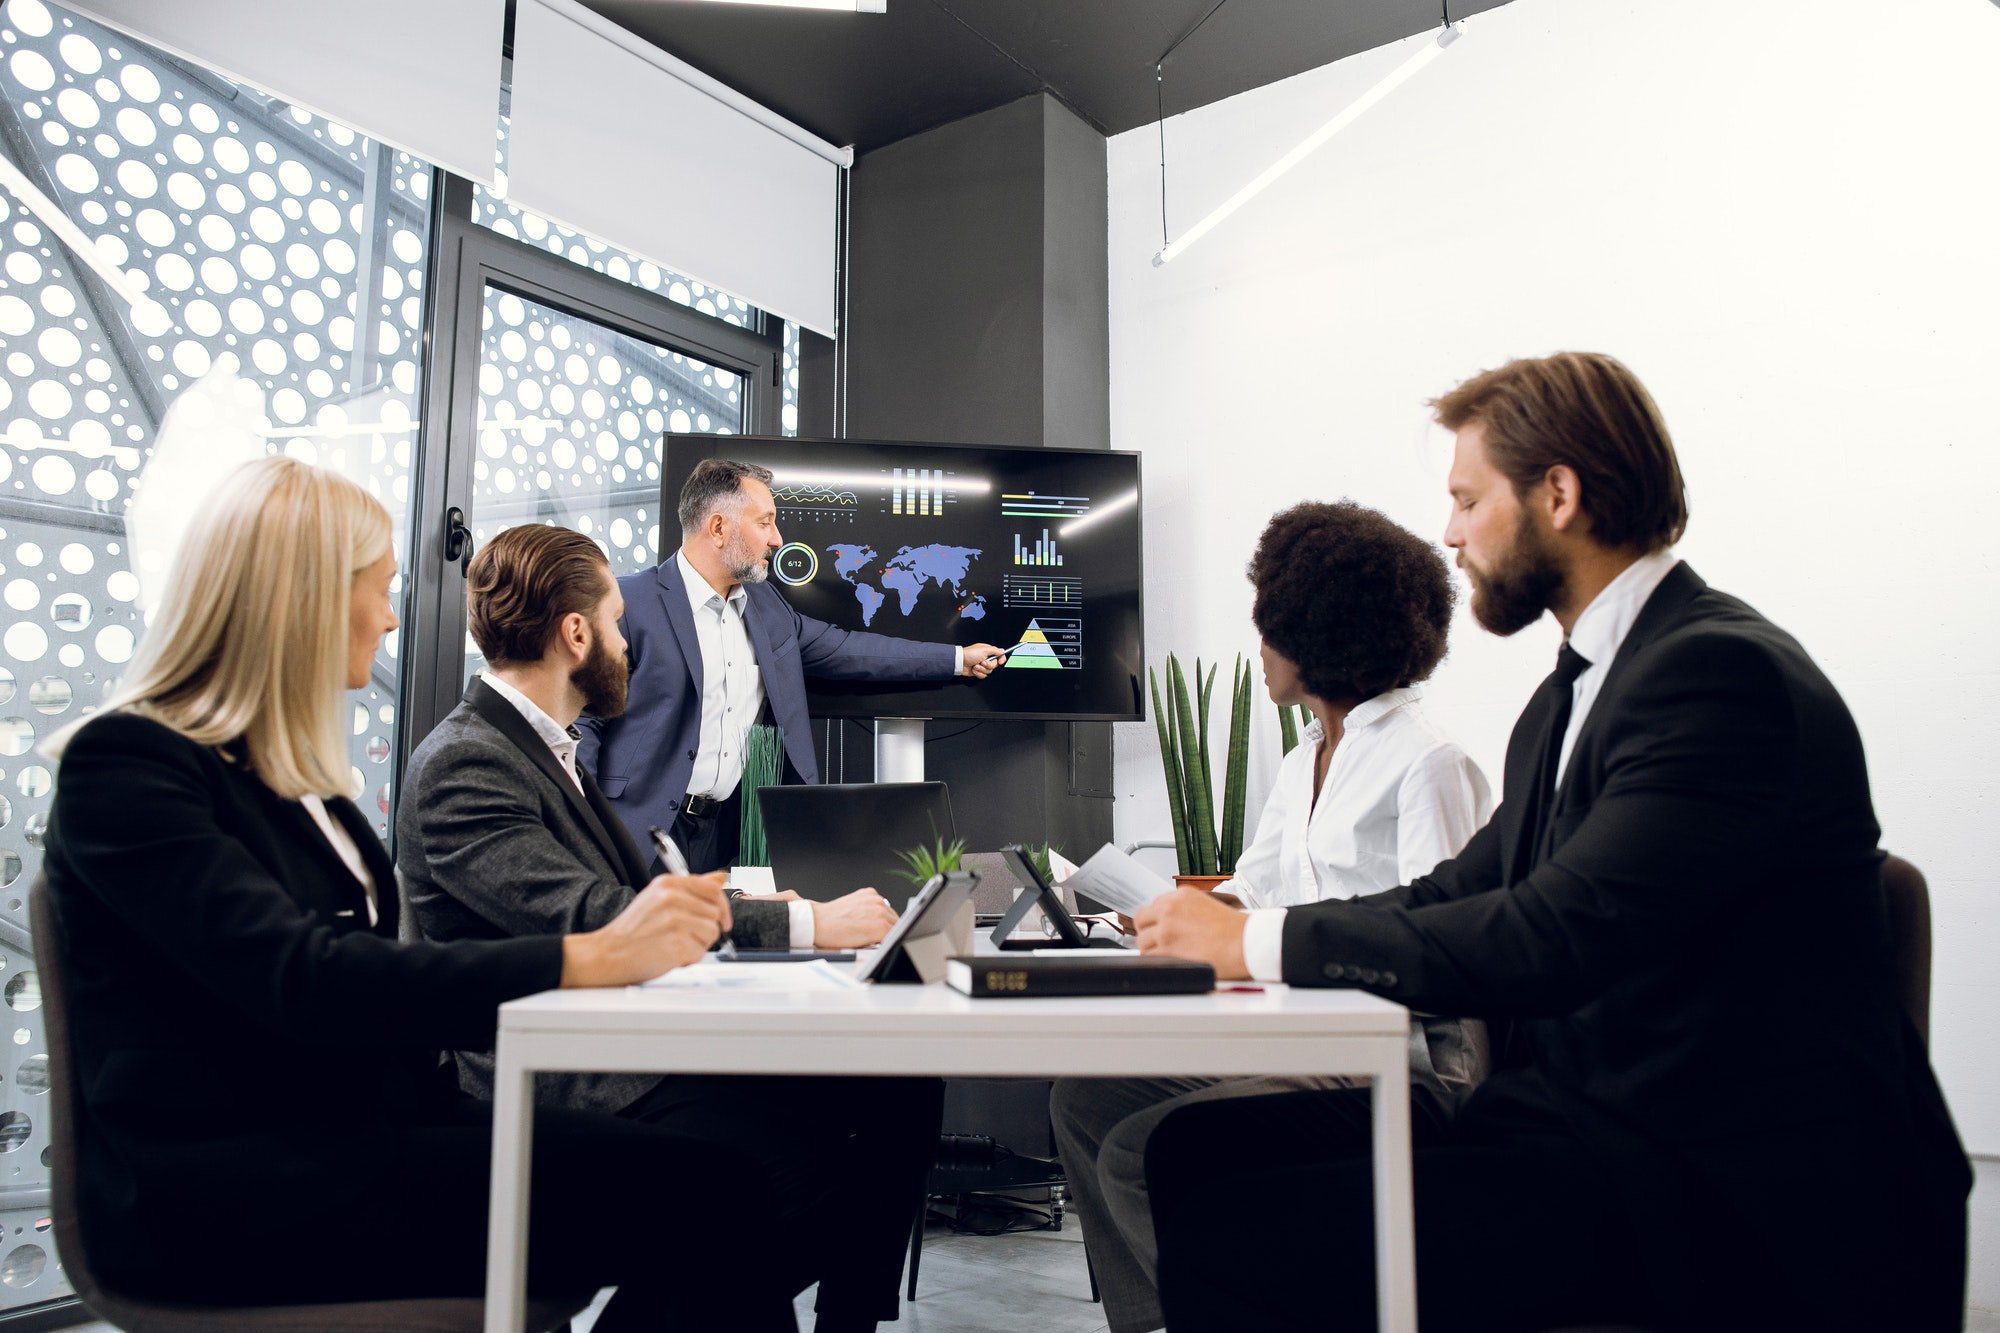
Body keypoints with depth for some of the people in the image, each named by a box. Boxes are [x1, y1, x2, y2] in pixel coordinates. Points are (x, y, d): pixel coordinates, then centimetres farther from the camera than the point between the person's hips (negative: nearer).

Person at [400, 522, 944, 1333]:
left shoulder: (545, 746, 17)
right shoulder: (462, 764, -14)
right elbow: (592, 921, -25)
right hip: (573, 1083, -9)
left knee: (903, 1089, -5)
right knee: (810, 1174, -28)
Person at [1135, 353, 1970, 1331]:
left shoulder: (1723, 672, -16)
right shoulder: (1573, 692, 15)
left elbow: (1555, 936, -26)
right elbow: (1465, 892, 12)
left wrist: (1263, 941, -19)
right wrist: (1239, 930, -1)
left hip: (1724, 1192, -9)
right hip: (1578, 1117, 9)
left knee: (1236, 1242, -24)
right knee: (1199, 1147, -3)